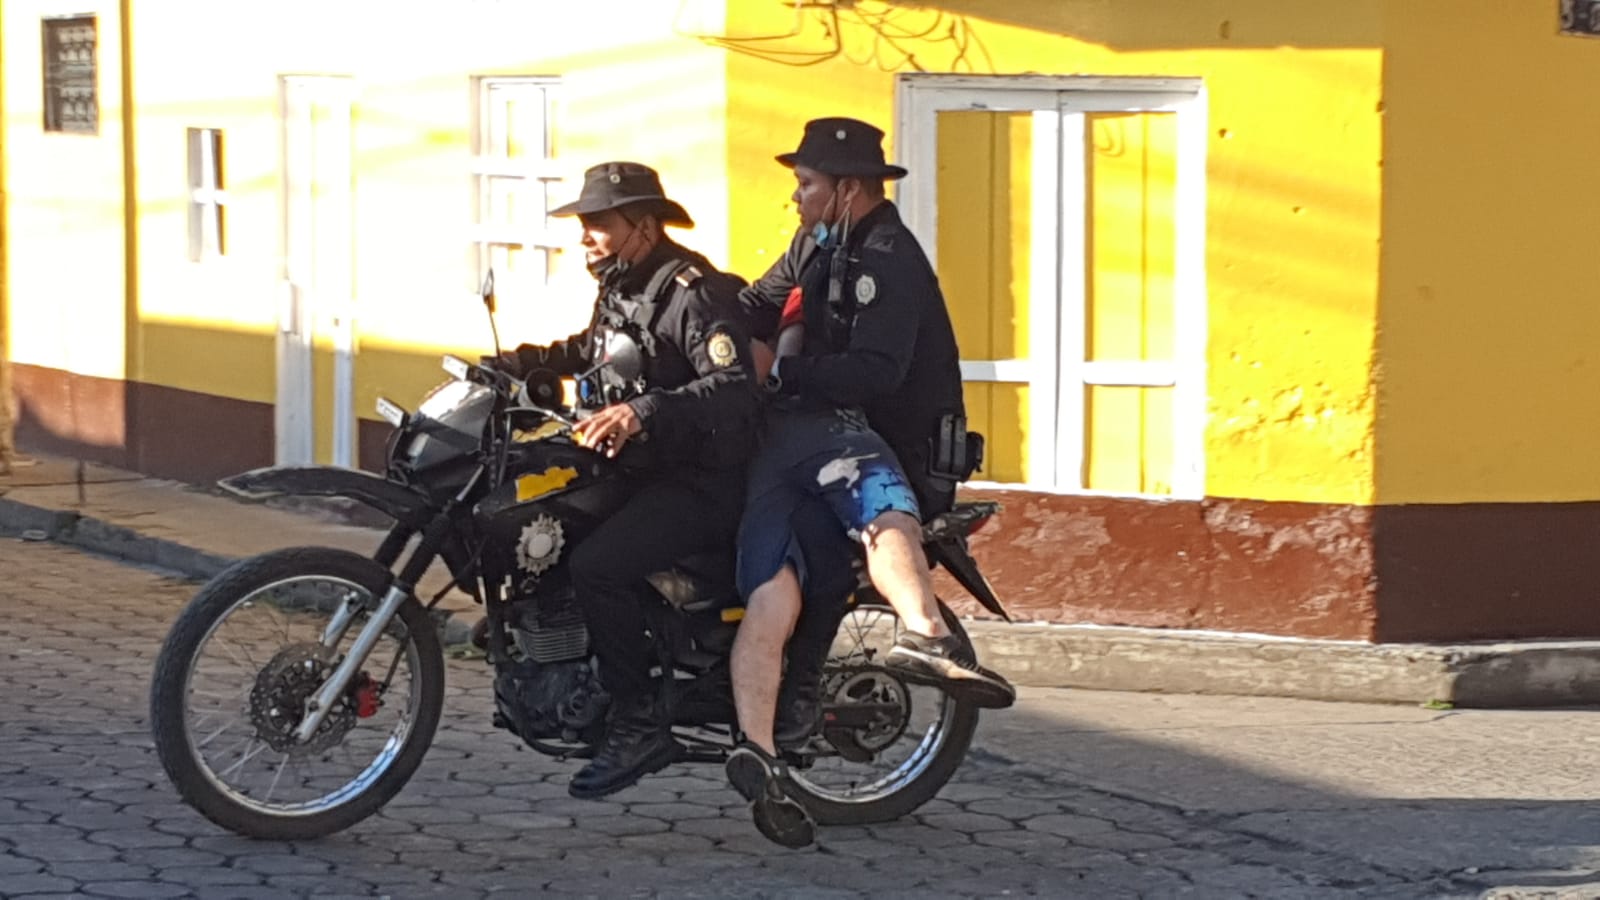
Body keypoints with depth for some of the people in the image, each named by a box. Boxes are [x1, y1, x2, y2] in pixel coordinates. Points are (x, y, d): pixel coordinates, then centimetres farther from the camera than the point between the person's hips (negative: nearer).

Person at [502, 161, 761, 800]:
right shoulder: (622, 288, 14)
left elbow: (737, 390, -30)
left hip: (701, 484, -10)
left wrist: (644, 412, -42)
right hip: (639, 471, 10)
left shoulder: (695, 294, -16)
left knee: (597, 565, -30)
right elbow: (594, 348, 37)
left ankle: (640, 722, -19)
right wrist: (528, 360, 19)